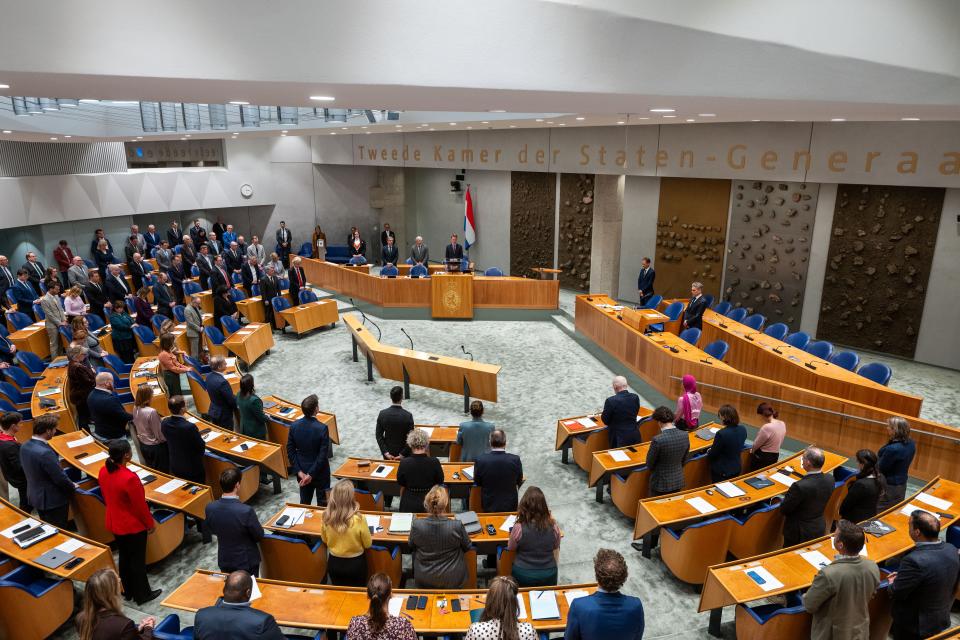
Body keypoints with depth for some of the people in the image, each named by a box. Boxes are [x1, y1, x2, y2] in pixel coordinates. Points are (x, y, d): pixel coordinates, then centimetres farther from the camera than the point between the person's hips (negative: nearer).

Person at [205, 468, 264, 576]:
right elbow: (259, 536, -16)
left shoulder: (210, 508, -18)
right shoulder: (246, 510, -32)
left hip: (224, 560, 4)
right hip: (247, 561, -4)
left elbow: (212, 530, 3)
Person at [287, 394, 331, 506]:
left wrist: (299, 471, -4)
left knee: (304, 502, 19)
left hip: (302, 471, 4)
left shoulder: (294, 426, -10)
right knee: (322, 503, 12)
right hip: (320, 471, -4)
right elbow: (323, 455, -23)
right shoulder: (322, 428, -23)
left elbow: (290, 451, -5)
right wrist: (311, 474, -16)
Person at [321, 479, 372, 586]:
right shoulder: (358, 519, -29)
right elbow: (368, 544, -12)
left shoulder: (326, 517, -20)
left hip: (334, 562, 3)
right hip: (355, 563, -3)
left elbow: (325, 540, 0)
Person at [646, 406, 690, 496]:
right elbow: (684, 461, 5)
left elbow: (649, 464, -12)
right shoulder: (685, 436, -11)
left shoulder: (657, 440, -27)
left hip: (660, 483, -5)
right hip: (678, 481, 5)